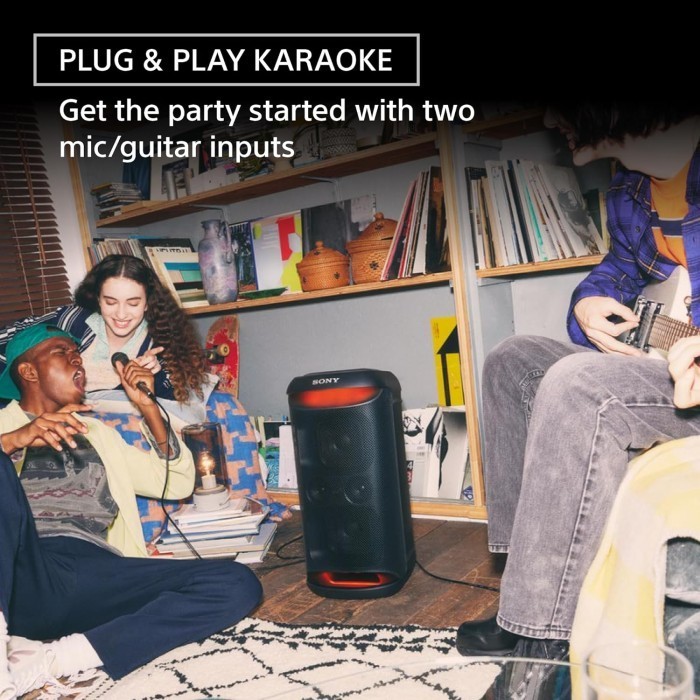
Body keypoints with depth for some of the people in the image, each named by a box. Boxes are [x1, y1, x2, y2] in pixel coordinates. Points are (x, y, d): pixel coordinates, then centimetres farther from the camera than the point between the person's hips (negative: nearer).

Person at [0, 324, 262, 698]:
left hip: (96, 578, 4)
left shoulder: (98, 433, 32)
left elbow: (177, 482, 26)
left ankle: (47, 661, -25)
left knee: (238, 583, -18)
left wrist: (147, 405, 17)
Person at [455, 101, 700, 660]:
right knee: (514, 360, 9)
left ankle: (545, 633, -21)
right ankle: (524, 546, 10)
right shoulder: (628, 192, 11)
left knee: (576, 386, -32)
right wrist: (592, 302, 4)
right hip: (655, 358, 10)